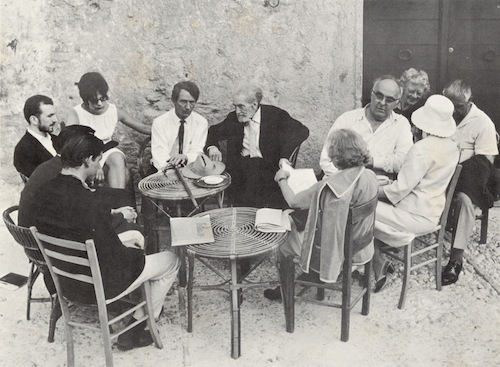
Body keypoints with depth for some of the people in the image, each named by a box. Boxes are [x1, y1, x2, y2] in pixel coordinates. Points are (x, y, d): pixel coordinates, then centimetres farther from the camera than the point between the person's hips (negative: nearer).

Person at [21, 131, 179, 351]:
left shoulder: (44, 191, -9)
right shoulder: (87, 203, -34)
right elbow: (113, 255, -26)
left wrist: (114, 214, 10)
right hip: (97, 286, -8)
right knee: (170, 261, 10)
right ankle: (132, 333, 18)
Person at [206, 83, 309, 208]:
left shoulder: (275, 115, -1)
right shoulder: (234, 118, 13)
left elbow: (302, 131, -12)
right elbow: (213, 131, 23)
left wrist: (284, 157, -26)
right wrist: (212, 147, -1)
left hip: (268, 166, -2)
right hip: (240, 168, 2)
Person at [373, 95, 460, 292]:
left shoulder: (423, 149, -24)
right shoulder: (451, 146, 3)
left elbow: (401, 189, -22)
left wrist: (374, 190, -6)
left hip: (416, 217, -9)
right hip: (432, 212, 9)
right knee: (377, 202, 17)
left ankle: (378, 264, 4)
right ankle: (379, 262, 16)